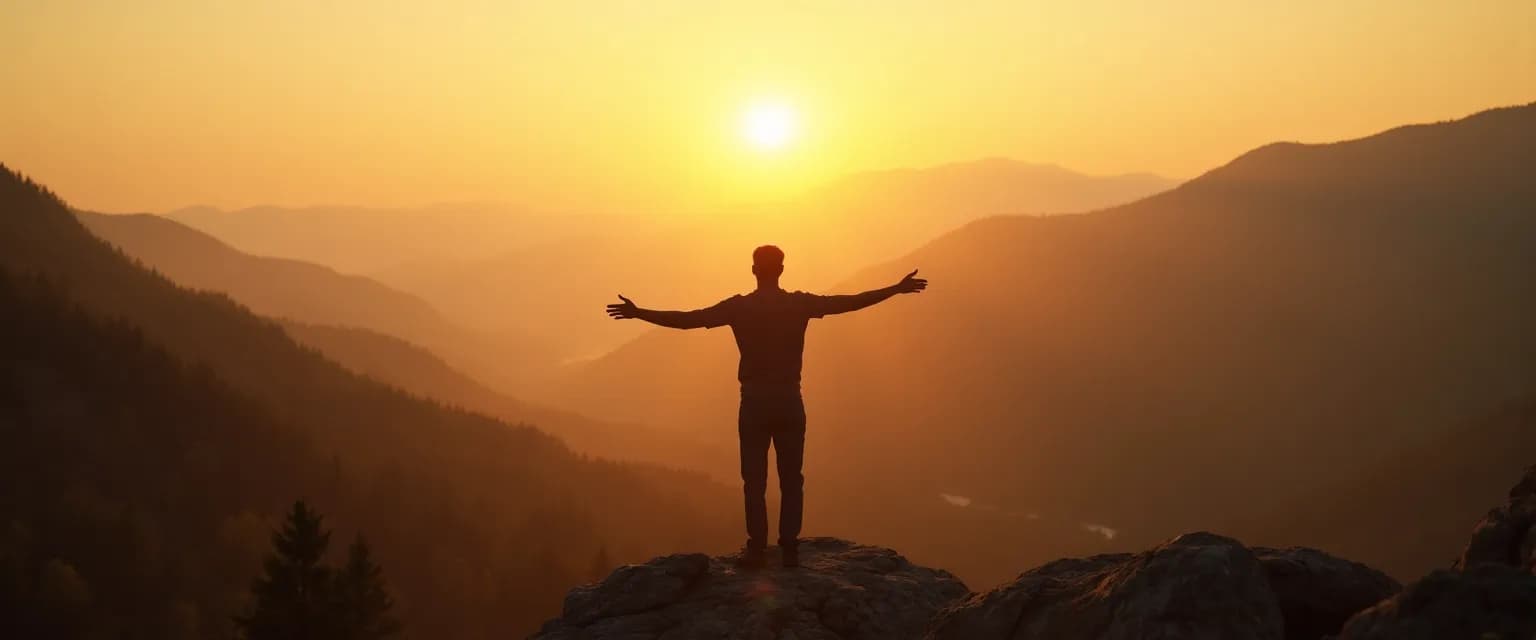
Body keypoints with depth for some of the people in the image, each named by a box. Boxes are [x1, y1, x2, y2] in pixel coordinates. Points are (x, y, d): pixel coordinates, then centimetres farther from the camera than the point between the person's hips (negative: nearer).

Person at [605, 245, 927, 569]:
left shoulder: (738, 306, -4)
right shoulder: (800, 303, -2)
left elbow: (687, 319, -6)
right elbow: (851, 302, 0)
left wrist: (638, 313, 2)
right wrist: (897, 288, 9)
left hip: (755, 402, -1)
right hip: (789, 401, 1)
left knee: (754, 481, 4)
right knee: (791, 480, 7)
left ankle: (757, 550, 0)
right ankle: (790, 549, 4)